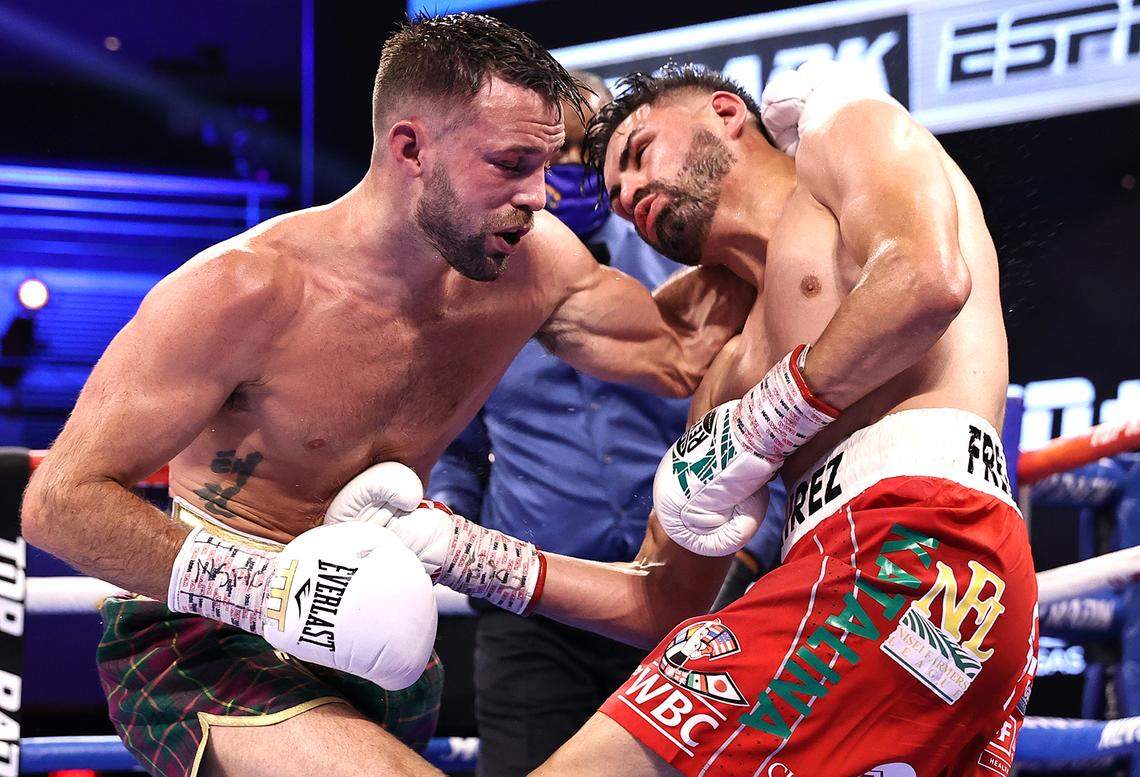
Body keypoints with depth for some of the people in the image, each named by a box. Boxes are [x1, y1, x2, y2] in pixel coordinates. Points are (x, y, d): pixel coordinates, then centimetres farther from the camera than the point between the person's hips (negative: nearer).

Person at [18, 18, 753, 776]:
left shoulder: (532, 262, -5)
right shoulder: (243, 290, -23)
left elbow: (680, 352, 9)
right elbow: (61, 500, -21)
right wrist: (262, 586, -33)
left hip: (375, 649, 7)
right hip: (204, 640, -7)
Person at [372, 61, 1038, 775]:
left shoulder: (852, 127, 14)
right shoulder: (735, 369, 31)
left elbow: (929, 279, -9)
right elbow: (664, 602, 29)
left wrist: (764, 421, -4)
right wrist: (466, 554, 20)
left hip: (910, 545, -9)